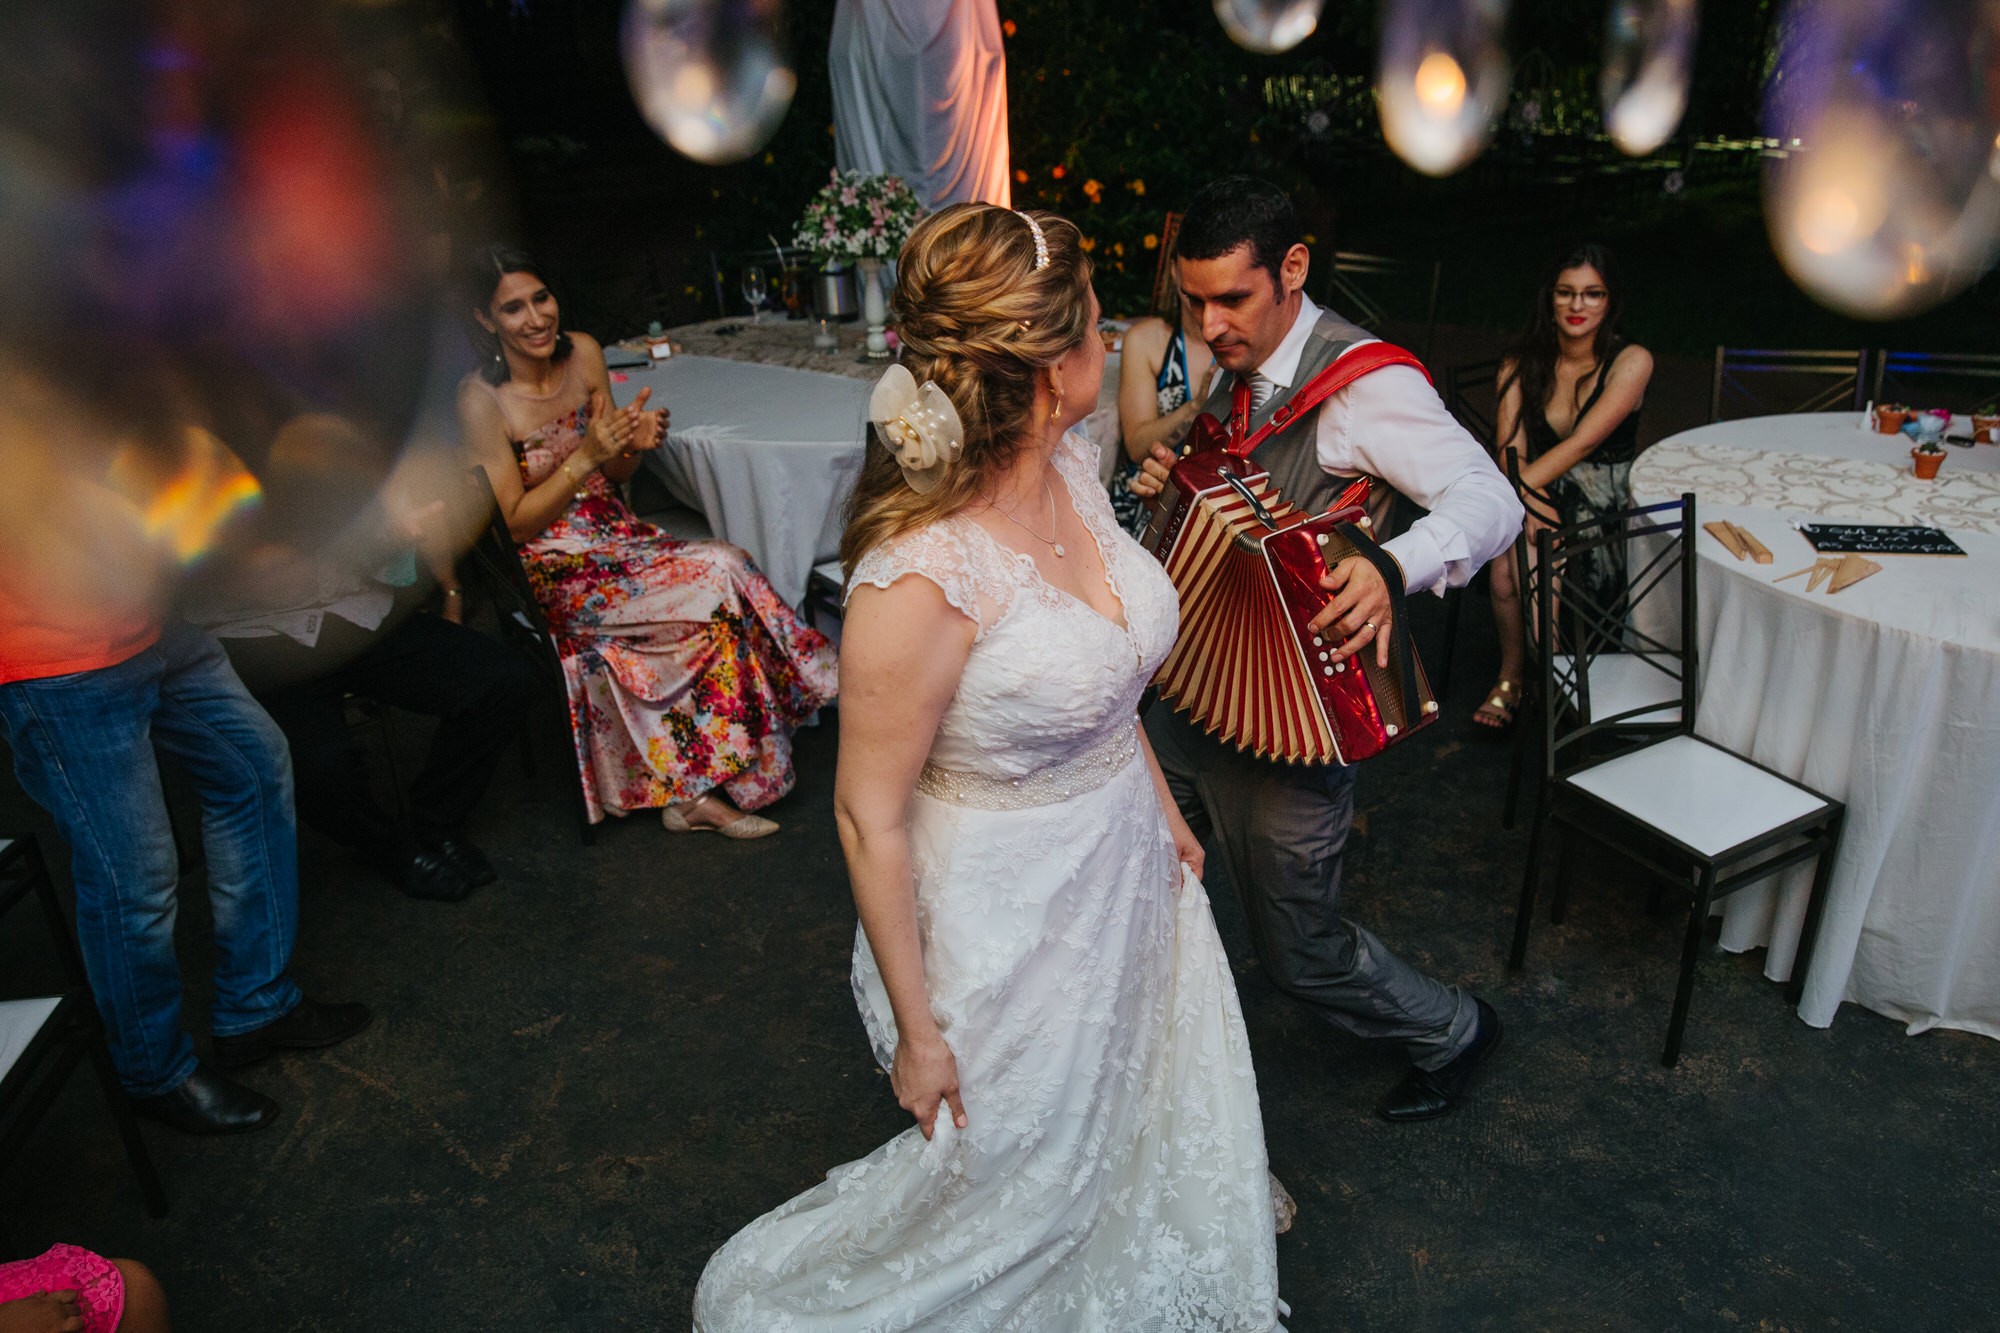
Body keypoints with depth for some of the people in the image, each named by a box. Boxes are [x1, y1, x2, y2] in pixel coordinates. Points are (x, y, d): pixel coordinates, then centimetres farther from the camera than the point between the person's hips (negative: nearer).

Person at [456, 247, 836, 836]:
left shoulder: (583, 353, 3)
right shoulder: (481, 401, -15)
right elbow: (514, 525, -13)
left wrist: (635, 443, -12)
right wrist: (584, 458, -21)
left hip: (615, 534, 6)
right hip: (552, 572, -6)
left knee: (726, 568, -22)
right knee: (719, 575, -24)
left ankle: (698, 793, -15)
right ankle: (704, 789, -11)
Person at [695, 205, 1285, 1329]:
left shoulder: (1073, 469, -8)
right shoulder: (920, 581, -33)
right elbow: (868, 817, -22)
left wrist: (1162, 806, 17)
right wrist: (917, 1030, -13)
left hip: (1126, 864, 7)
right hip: (1010, 912, -7)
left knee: (1141, 1129, 28)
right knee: (1012, 1173, 17)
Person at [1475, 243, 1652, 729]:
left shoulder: (1631, 362, -6)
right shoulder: (1521, 365, 4)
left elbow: (1582, 444, -18)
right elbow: (1511, 451, -7)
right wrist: (1535, 506, -26)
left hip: (1607, 509, -2)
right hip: (1544, 495, 3)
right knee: (1508, 560, -29)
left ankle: (1515, 679, -9)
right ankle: (1512, 676, -6)